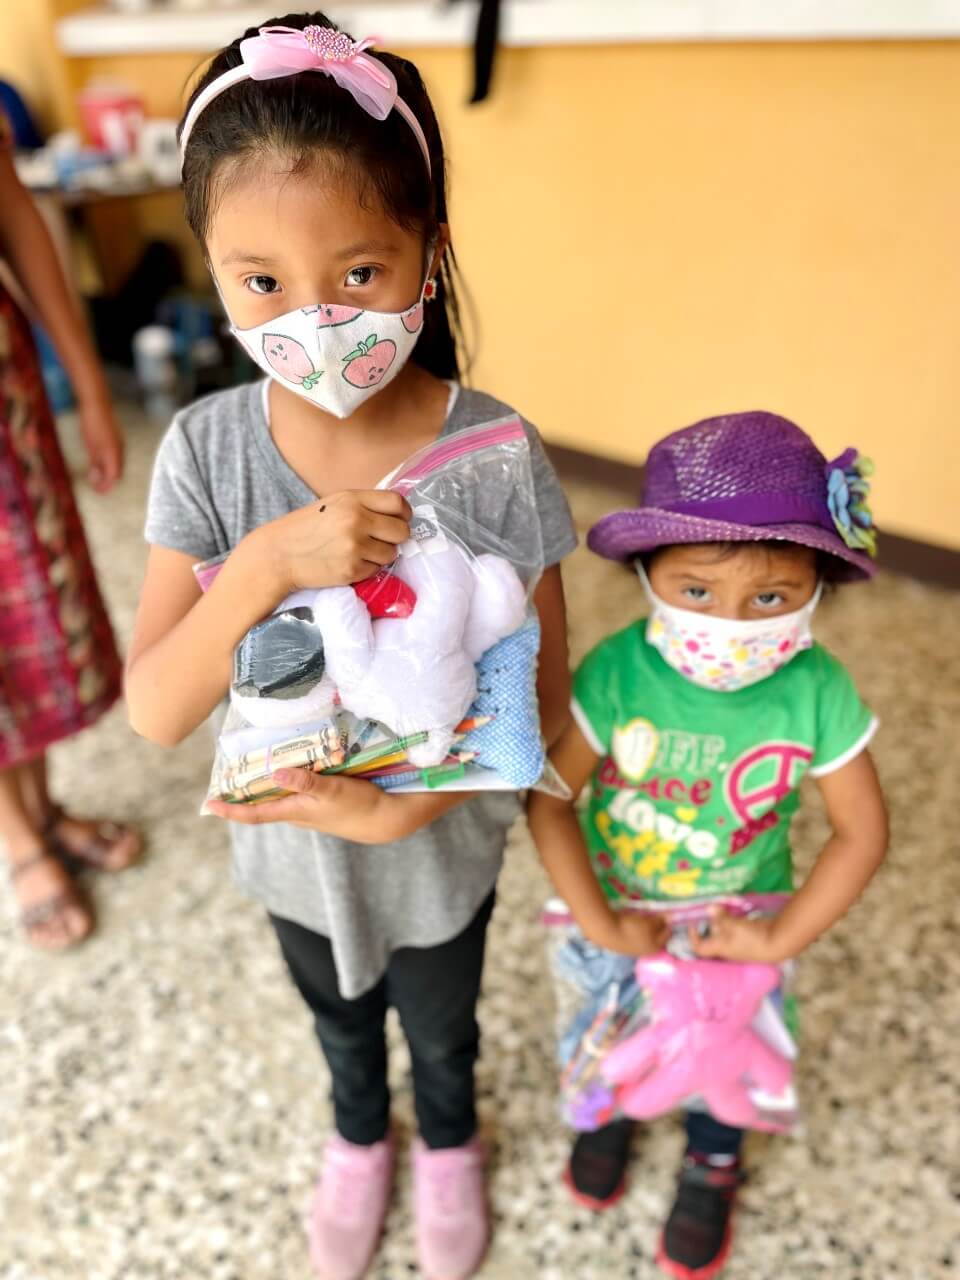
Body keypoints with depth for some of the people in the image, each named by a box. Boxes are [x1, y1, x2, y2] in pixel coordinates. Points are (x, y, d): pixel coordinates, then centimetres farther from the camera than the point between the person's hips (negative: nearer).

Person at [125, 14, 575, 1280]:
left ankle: (448, 1142, 66)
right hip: (288, 848, 2)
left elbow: (541, 697, -17)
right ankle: (360, 1139, 68)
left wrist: (396, 811, -28)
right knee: (340, 1021, 33)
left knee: (441, 1028, 30)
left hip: (439, 850, -1)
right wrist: (269, 561, -36)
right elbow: (155, 711, -21)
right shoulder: (207, 449, -20)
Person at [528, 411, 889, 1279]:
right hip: (623, 918, 0)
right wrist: (600, 925, -20)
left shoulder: (817, 692, -27)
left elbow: (862, 832, -16)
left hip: (738, 929, 1)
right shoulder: (617, 672, -31)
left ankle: (712, 1164, 59)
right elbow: (548, 798, -23)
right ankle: (611, 1109, 63)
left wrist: (784, 939, -15)